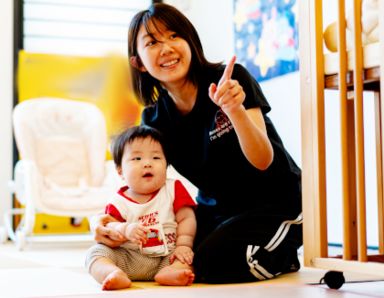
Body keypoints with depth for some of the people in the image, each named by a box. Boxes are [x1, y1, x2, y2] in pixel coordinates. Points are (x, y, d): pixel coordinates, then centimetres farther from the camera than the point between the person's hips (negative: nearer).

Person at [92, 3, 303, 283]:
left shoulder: (231, 79, -18)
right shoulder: (155, 119, -5)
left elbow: (263, 161, -22)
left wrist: (235, 109, -41)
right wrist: (105, 220, -23)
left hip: (275, 204, -5)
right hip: (217, 209, 6)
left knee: (211, 265, -27)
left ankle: (283, 256, 4)